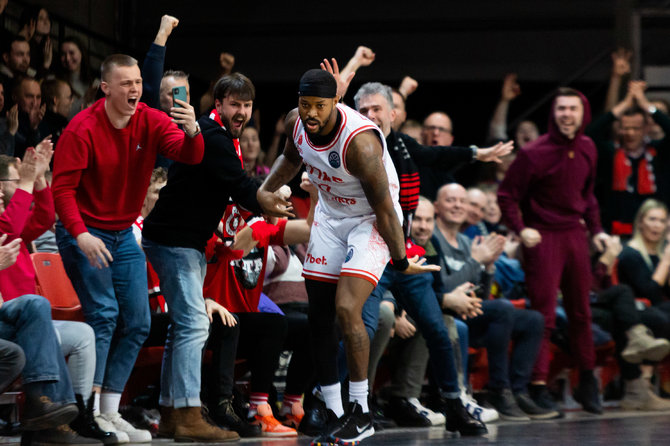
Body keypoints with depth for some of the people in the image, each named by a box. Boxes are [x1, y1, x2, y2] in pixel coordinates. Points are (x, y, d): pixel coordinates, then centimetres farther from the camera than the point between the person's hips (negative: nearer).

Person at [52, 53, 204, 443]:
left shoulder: (152, 122, -5)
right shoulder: (83, 129, -18)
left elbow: (190, 156, -18)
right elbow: (63, 188, -18)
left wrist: (192, 132, -40)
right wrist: (81, 235, -30)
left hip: (124, 234, 6)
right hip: (83, 232, -6)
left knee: (137, 323, 4)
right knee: (103, 312, -19)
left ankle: (110, 413, 12)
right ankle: (88, 414, -18)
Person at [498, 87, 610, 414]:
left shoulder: (587, 149, 7)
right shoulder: (534, 153, -12)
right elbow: (507, 195, -9)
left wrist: (595, 229, 11)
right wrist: (520, 229, -20)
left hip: (575, 234, 6)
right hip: (543, 237, -6)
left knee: (581, 311, 13)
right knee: (543, 313, -7)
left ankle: (587, 382, 24)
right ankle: (539, 387, -5)